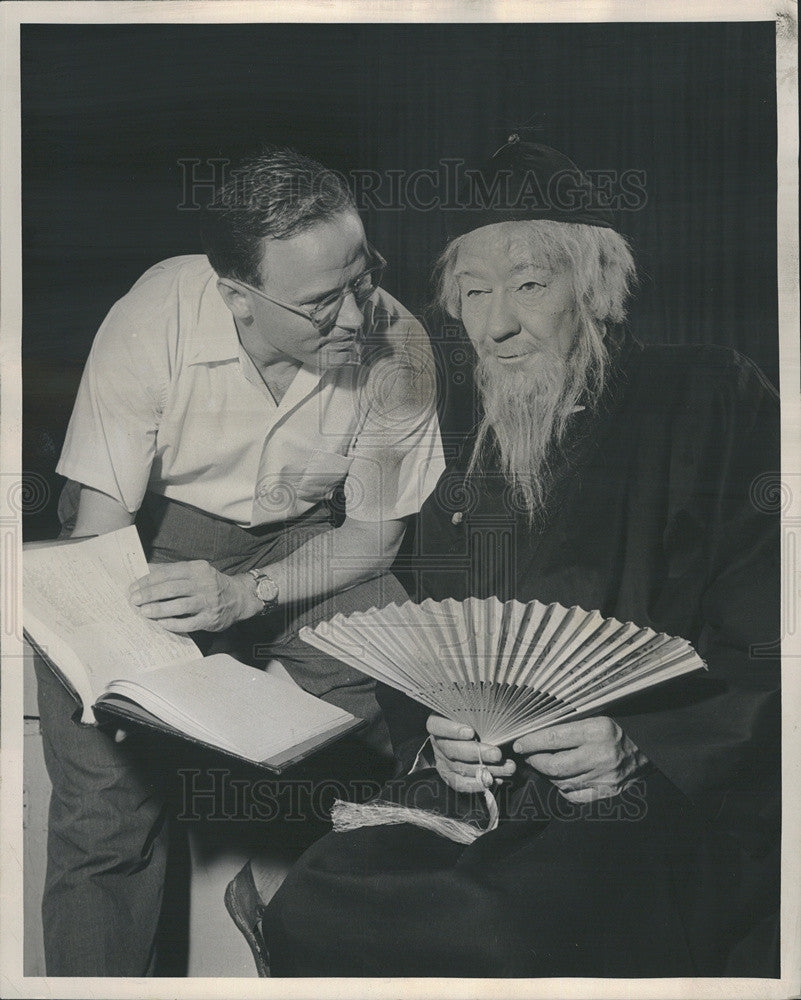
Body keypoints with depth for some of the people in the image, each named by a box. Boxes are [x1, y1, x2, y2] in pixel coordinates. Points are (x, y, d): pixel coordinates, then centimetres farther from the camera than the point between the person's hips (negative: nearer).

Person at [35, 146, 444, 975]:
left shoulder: (397, 347, -18)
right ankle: (101, 975, 7)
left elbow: (375, 534, -8)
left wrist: (246, 594, -26)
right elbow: (99, 526, -20)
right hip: (158, 528, -2)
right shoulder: (155, 320, -24)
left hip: (299, 543, 2)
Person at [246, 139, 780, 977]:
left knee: (503, 933, -31)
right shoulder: (477, 455, 15)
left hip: (674, 807, -3)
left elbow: (769, 660, -5)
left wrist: (642, 747, -18)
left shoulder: (712, 402, 0)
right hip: (487, 795, 4)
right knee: (316, 903, -21)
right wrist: (445, 733, -2)